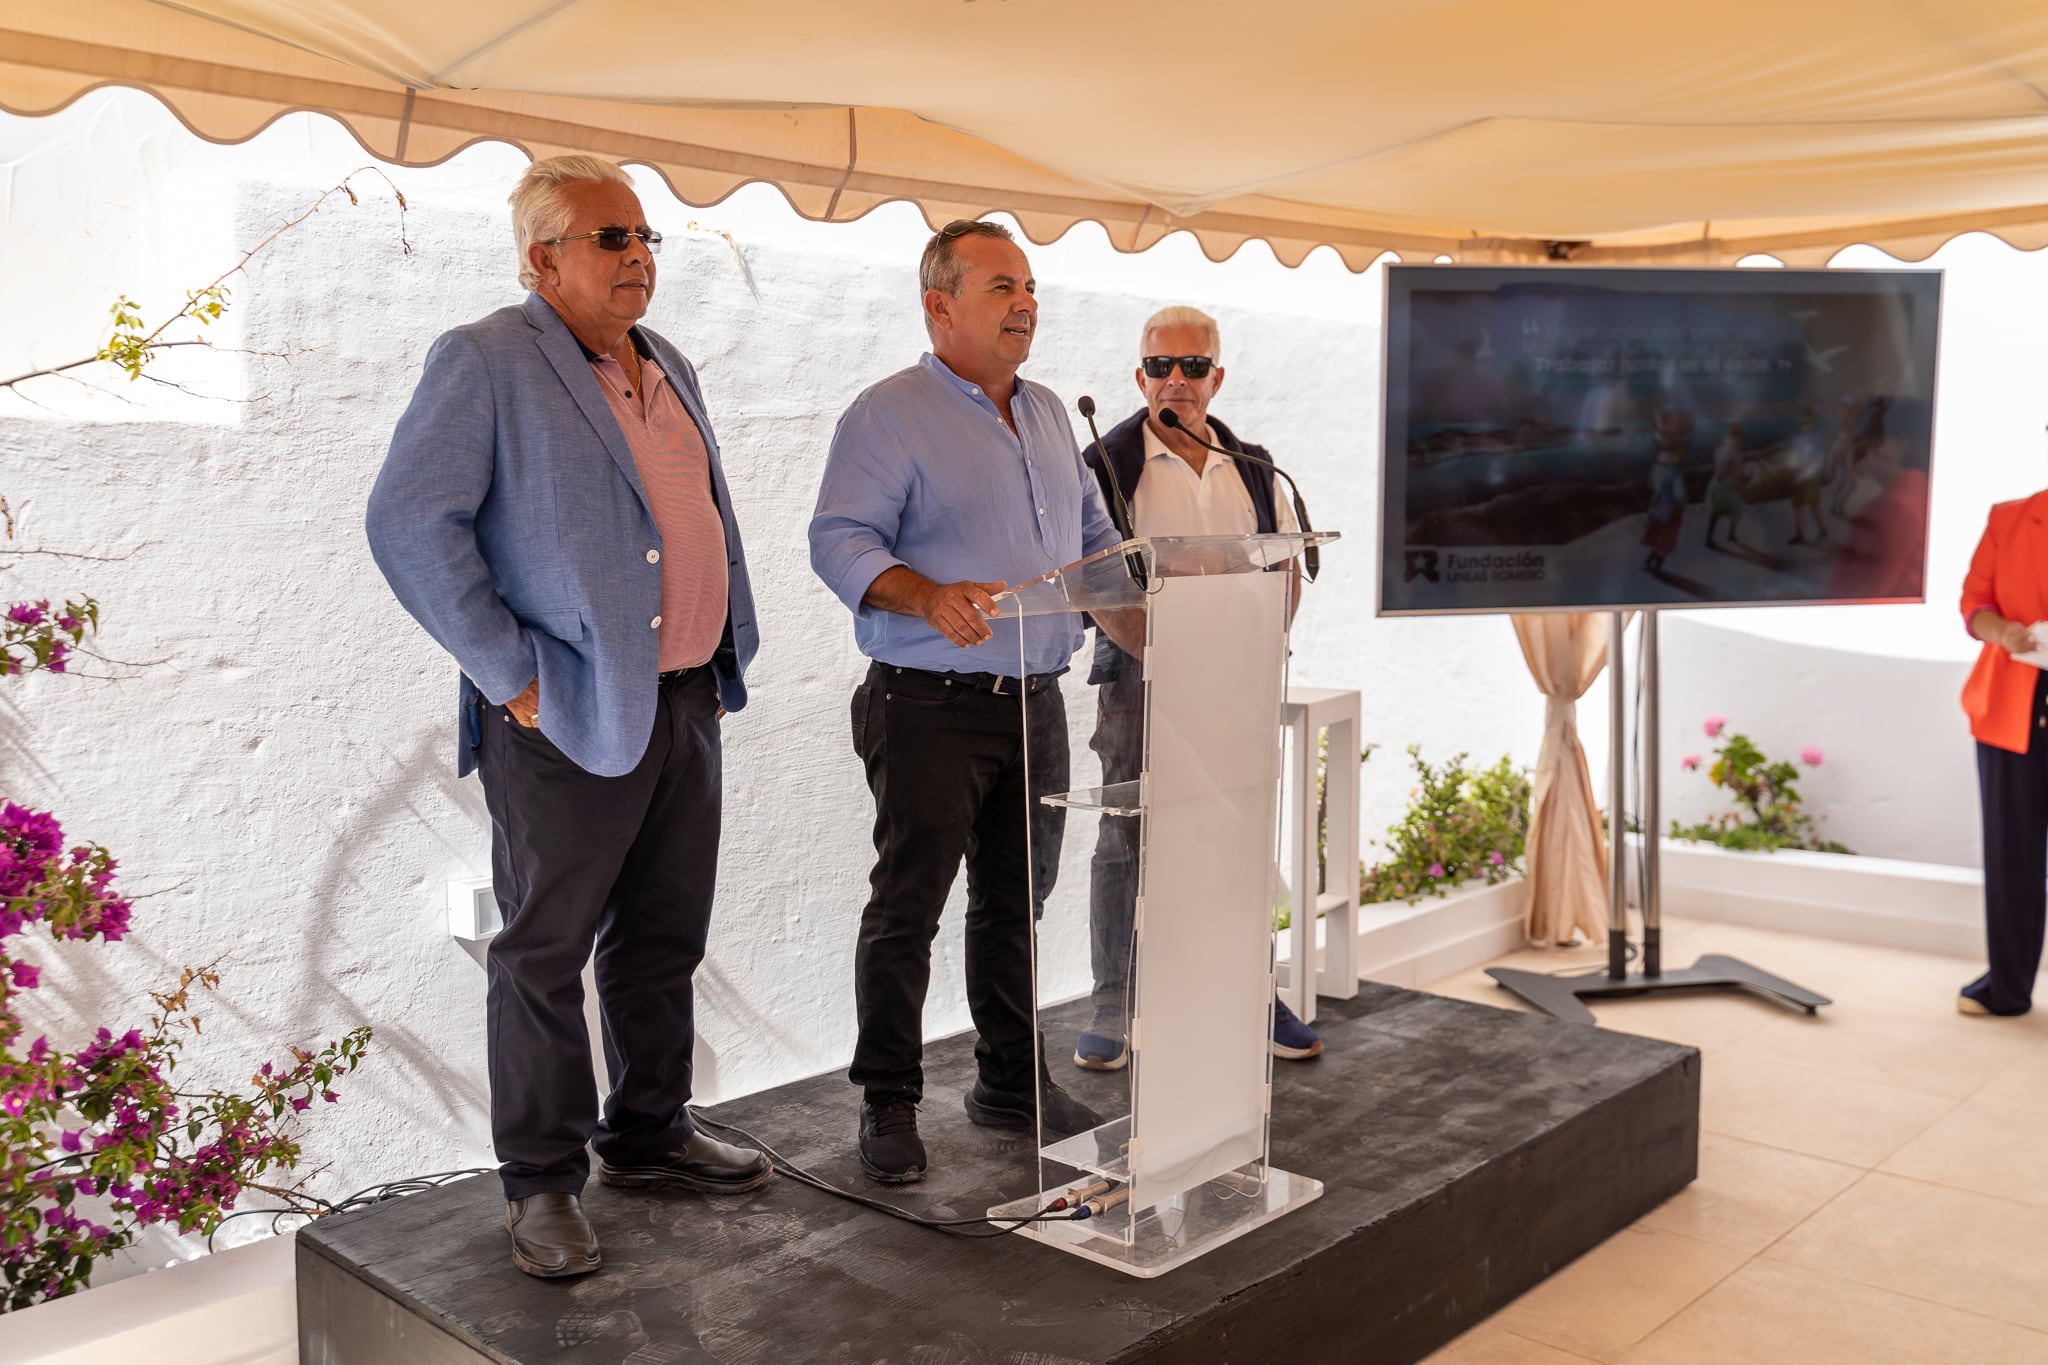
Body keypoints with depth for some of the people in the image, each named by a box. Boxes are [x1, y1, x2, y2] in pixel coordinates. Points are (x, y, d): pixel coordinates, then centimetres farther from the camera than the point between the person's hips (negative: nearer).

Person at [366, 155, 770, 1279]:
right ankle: (542, 1183, 17)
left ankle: (648, 1135, 32)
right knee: (546, 953, 4)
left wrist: (726, 653, 15)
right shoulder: (484, 363, -9)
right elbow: (407, 525, -15)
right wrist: (510, 673, -17)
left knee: (664, 939, 16)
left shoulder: (666, 367, 15)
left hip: (685, 701, 8)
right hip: (569, 716, -7)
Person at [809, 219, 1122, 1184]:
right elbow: (840, 542, -15)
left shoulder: (1047, 414, 17)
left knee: (1016, 898, 15)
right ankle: (888, 1103, 12)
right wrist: (930, 598, -31)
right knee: (907, 904, -1)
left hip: (1036, 701, 7)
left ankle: (1012, 1082, 28)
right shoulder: (889, 415, -6)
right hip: (931, 706, -7)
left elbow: (1093, 535, 23)